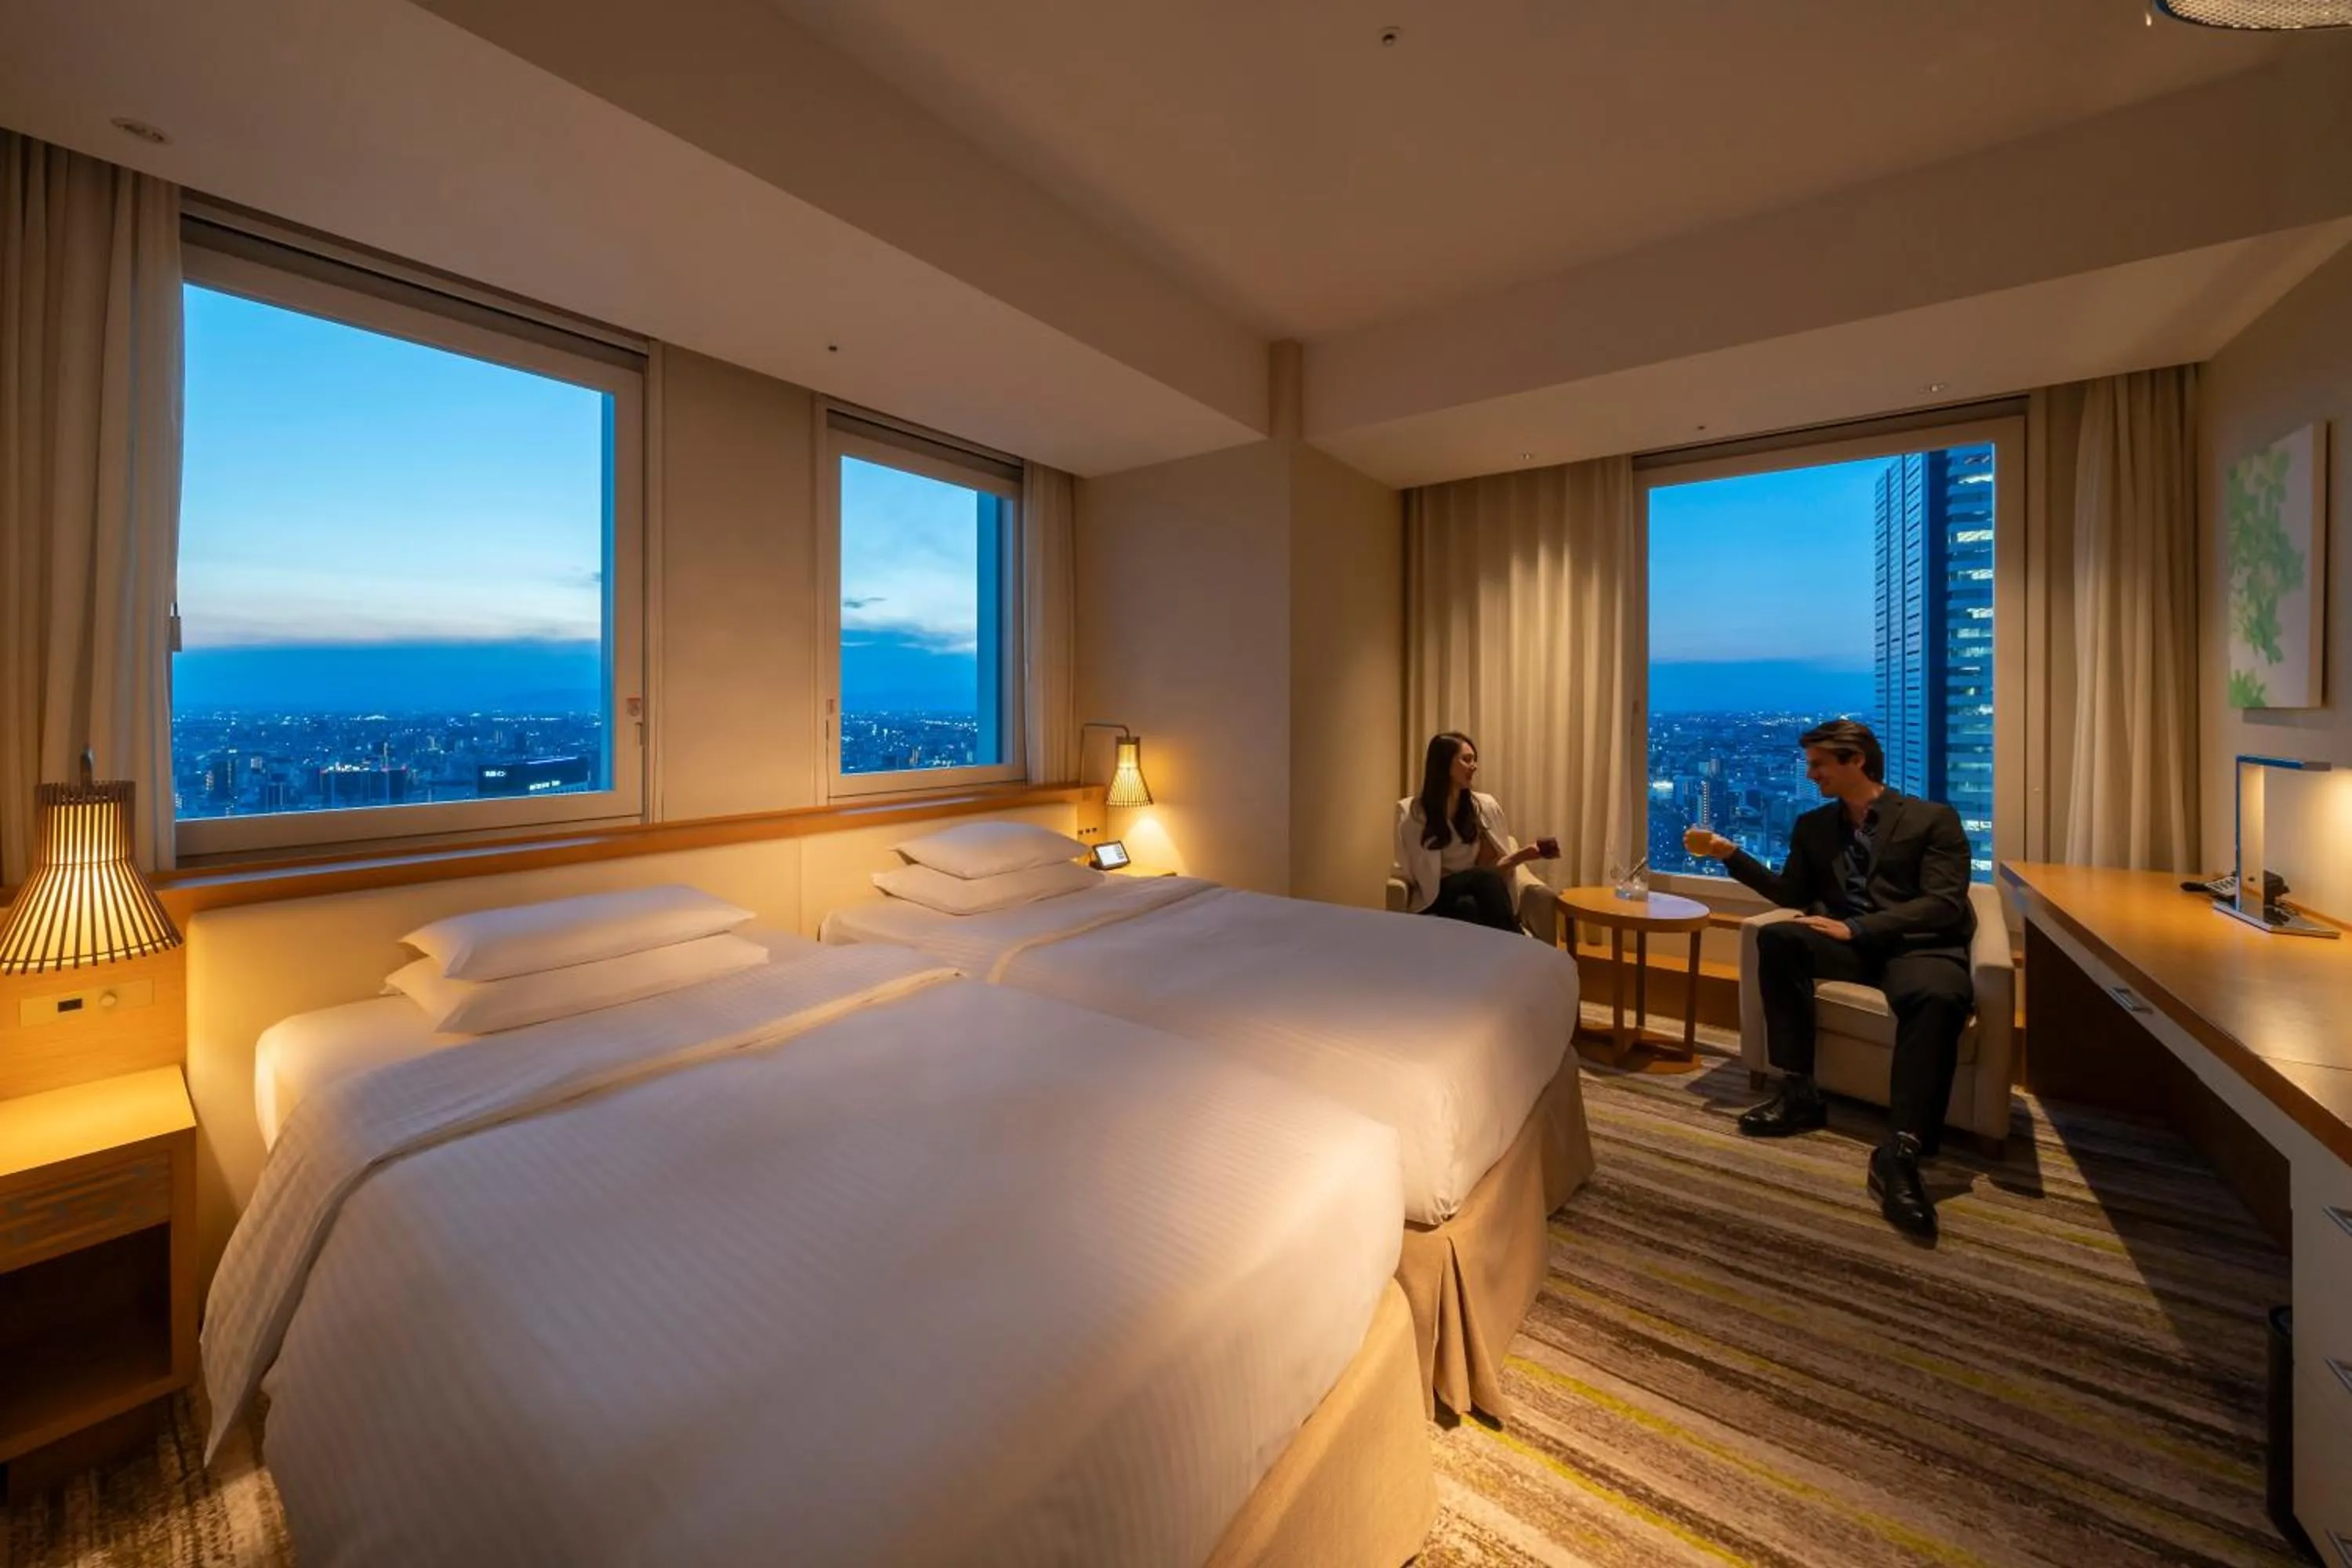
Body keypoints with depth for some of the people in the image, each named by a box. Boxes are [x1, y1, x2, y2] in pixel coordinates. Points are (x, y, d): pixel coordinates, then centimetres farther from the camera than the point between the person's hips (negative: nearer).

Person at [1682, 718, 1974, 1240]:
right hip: (1851, 944, 4)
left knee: (1936, 998, -39)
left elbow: (1943, 905, -10)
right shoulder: (1813, 826, 14)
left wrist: (1854, 927, -21)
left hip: (1919, 945, -4)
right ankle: (1798, 1095, -23)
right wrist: (1731, 854, -1)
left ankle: (1899, 1153, -37)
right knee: (1777, 938, -27)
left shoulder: (1934, 819, 1)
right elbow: (1792, 895, 11)